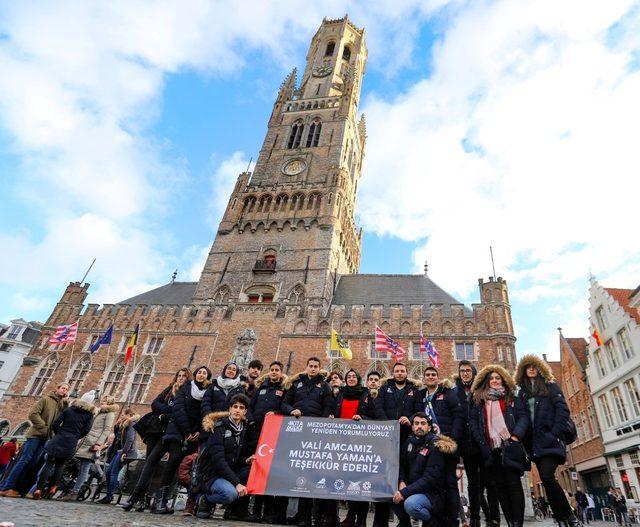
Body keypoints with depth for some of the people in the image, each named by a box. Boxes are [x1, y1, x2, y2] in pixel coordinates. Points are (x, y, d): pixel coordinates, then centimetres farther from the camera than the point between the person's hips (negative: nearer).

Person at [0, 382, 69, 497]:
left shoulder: (62, 404, 15)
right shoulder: (46, 399, -3)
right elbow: (33, 414, -11)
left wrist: (66, 402, -6)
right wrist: (44, 427, -15)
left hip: (45, 437, 6)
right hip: (35, 434, -6)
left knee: (33, 463, 2)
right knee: (24, 460, -10)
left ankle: (16, 487, 6)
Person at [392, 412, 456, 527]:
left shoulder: (435, 446, -16)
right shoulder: (410, 441, 4)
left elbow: (430, 478, -22)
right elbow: (402, 464, 11)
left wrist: (404, 492, -27)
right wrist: (401, 482, -10)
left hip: (432, 493, -6)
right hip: (412, 488, 6)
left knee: (410, 504, -32)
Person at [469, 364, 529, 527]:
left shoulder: (512, 398, 13)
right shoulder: (479, 400, 14)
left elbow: (523, 417, 2)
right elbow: (472, 421, 7)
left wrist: (516, 436, -13)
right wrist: (481, 442, -5)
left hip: (510, 446, -1)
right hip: (491, 448, 2)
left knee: (514, 483, -5)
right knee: (500, 485, 4)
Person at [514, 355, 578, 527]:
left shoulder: (550, 386, 4)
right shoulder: (523, 392, 16)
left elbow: (562, 409, -7)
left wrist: (555, 434, -16)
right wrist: (526, 442, 4)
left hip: (550, 440, -5)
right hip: (535, 442, 5)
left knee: (547, 476, -18)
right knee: (547, 480, 4)